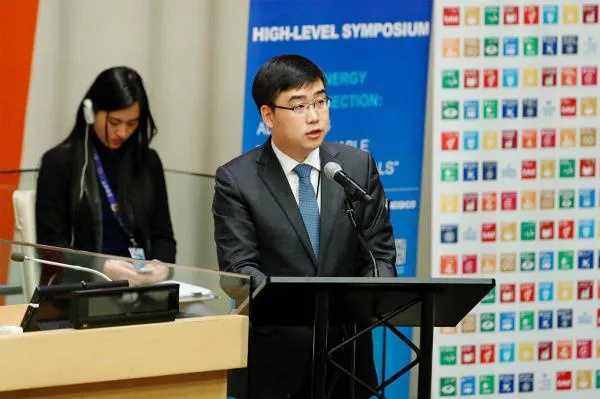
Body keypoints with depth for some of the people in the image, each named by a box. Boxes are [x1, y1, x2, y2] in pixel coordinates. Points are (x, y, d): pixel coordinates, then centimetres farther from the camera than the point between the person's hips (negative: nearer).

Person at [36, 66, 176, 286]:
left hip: (140, 282, 3)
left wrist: (161, 266, -9)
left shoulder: (148, 162, 13)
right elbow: (51, 244, -3)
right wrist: (103, 268, -19)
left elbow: (163, 236, 14)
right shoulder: (59, 162, 1)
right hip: (78, 282, -3)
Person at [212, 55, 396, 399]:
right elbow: (239, 268, -12)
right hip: (271, 360, -2)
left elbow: (380, 254, 3)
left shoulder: (359, 166, 3)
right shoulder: (236, 180, -5)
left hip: (345, 355, 2)